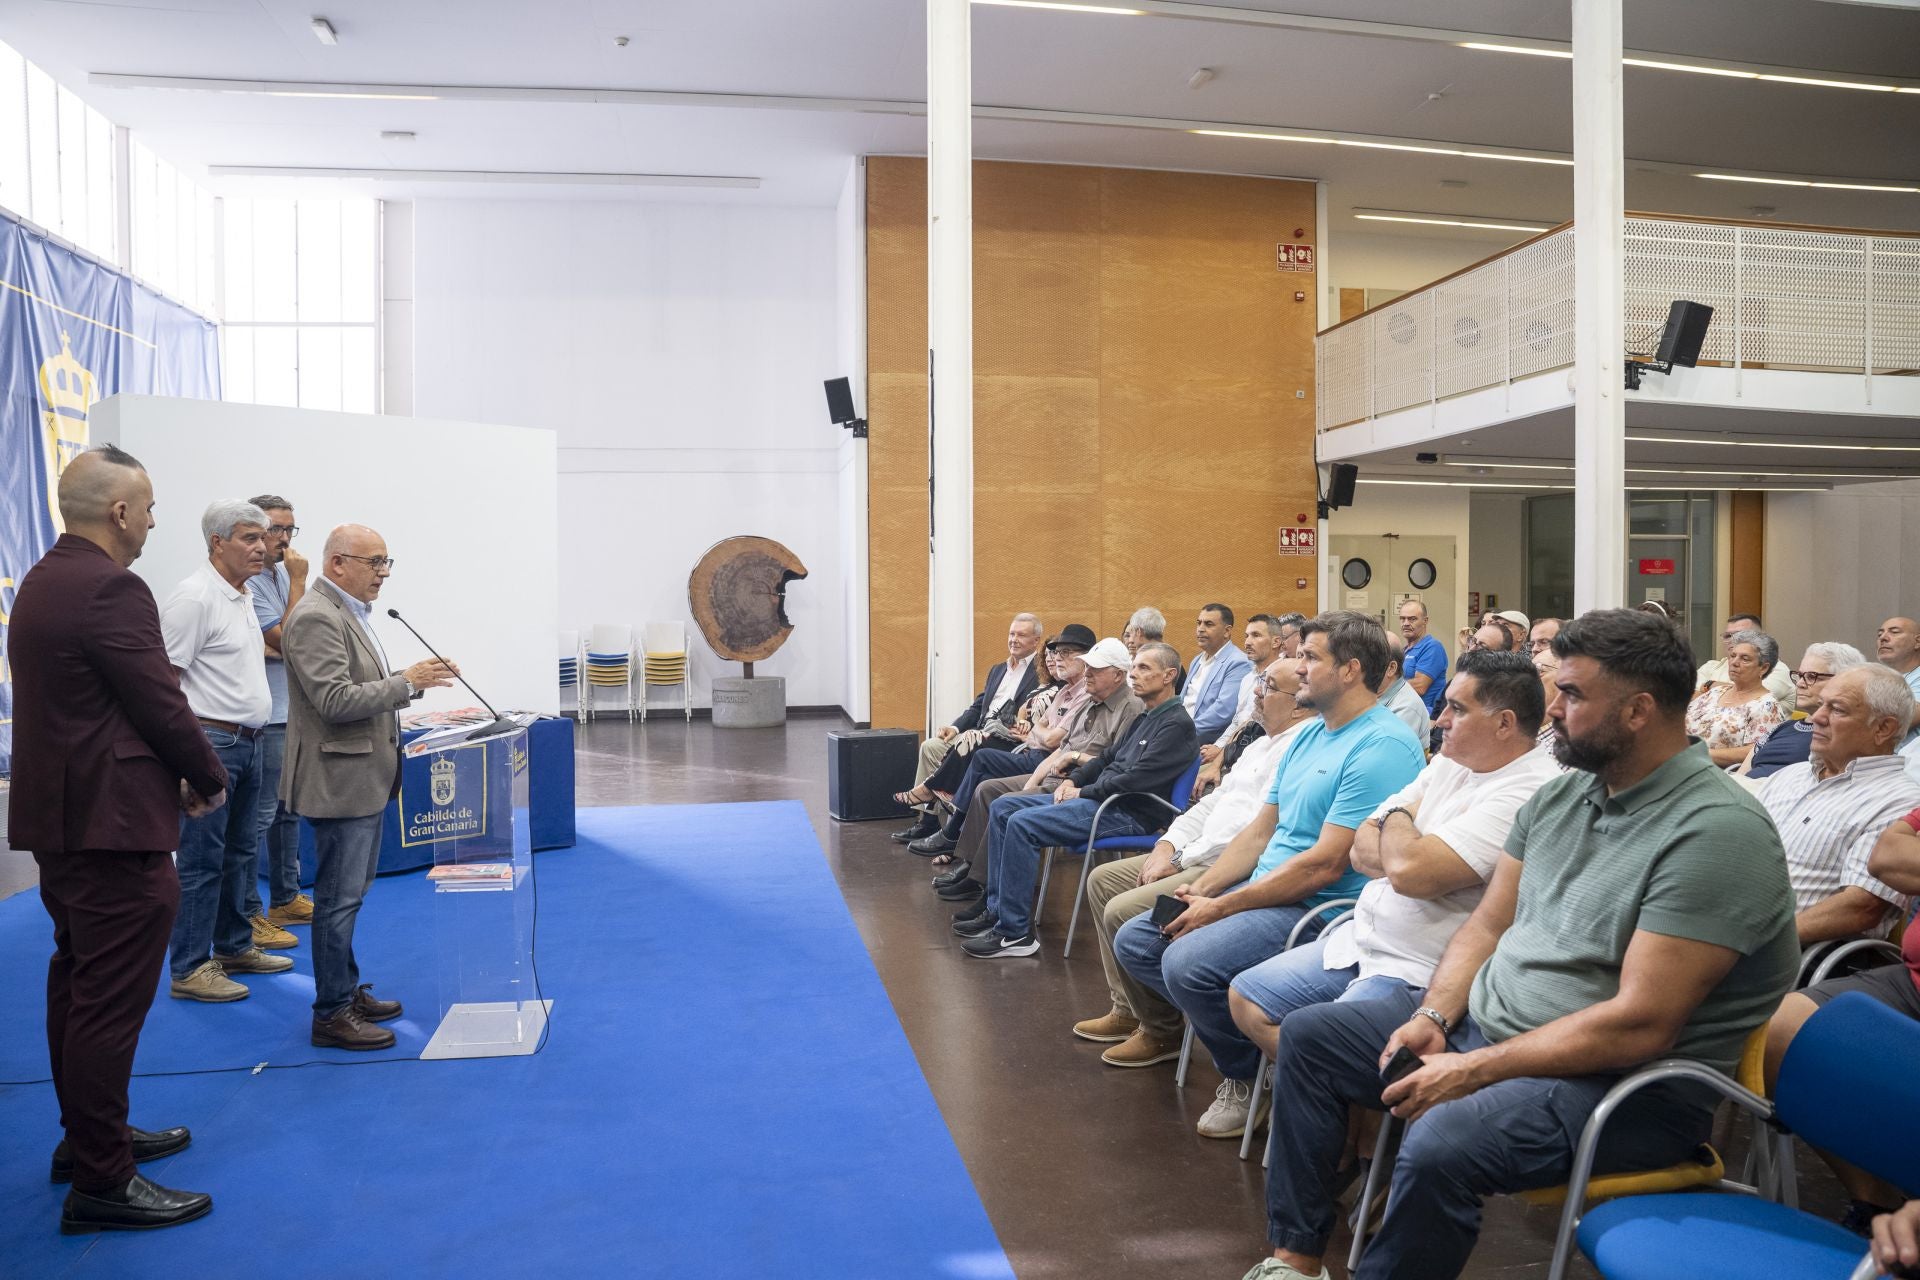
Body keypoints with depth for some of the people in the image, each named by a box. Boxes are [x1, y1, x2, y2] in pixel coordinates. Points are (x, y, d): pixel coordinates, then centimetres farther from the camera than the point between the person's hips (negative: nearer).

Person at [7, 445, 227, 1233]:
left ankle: (88, 1135, 34)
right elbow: (162, 704, -19)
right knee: (111, 1001, -3)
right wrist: (209, 780, -2)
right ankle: (101, 1182, 5)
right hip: (113, 823, -11)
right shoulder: (111, 590, -19)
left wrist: (177, 773, 11)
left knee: (77, 984, 19)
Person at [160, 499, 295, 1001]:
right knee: (202, 861, -3)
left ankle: (234, 946, 29)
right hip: (210, 742, -9)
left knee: (240, 853, 17)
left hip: (245, 742, 9)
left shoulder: (243, 598, 14)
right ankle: (189, 970, 6)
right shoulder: (195, 597, -15)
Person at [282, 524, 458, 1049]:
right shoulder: (315, 618, -18)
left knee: (349, 894, 18)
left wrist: (413, 677, 6)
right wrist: (407, 681, -21)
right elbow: (336, 701, -25)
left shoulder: (350, 612, 13)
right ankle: (331, 1014, 7)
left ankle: (347, 990, 29)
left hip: (365, 779, 10)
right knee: (339, 898, -2)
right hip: (339, 782, -10)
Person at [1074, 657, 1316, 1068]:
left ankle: (1160, 1031, -1)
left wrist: (1180, 860, -15)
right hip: (1201, 857, 11)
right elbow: (1213, 803, 21)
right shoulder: (1263, 745, 18)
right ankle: (1127, 1008, 15)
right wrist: (1168, 844, 5)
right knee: (1103, 880, 11)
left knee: (1123, 911, -21)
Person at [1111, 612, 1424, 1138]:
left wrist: (1221, 908, -17)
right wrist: (1200, 890, 1)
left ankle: (1249, 1077, -1)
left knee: (1188, 961, -29)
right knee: (1134, 941, 3)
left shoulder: (1383, 747, -17)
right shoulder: (1308, 736, 15)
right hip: (1262, 888, 10)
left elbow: (1326, 863, -22)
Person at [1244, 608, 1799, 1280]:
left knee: (1440, 1145, -35)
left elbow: (1641, 1024, -25)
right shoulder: (1560, 795, 7)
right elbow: (1487, 925, 12)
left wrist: (1475, 1070, -23)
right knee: (1308, 1034, 7)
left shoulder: (1718, 831, -20)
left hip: (1627, 1080, -9)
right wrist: (1434, 1016, -6)